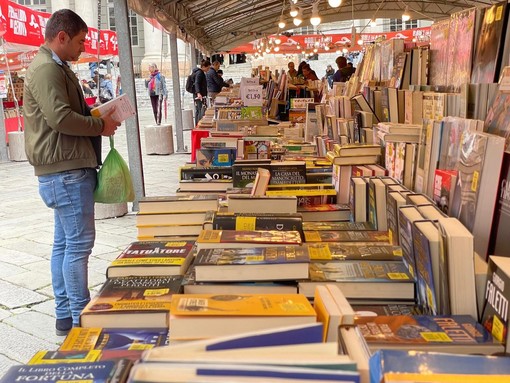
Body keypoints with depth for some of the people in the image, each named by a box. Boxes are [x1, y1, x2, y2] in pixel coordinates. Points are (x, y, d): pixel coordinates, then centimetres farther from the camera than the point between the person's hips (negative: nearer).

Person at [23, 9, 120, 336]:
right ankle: (80, 319, 4)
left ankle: (65, 316, 23)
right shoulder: (46, 69, -12)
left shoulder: (56, 67, 22)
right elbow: (60, 117, -23)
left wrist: (97, 113, 10)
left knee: (64, 243, 13)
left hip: (69, 167, 11)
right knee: (79, 243, -6)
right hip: (66, 170, -11)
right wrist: (100, 125, -11)